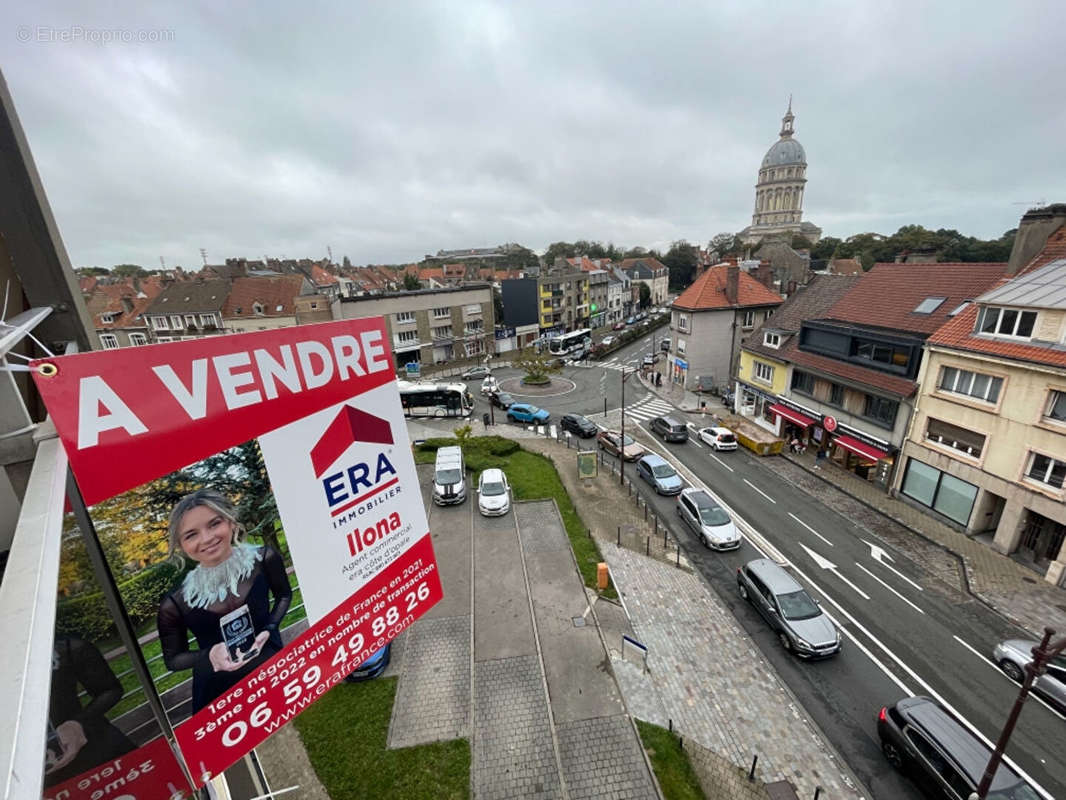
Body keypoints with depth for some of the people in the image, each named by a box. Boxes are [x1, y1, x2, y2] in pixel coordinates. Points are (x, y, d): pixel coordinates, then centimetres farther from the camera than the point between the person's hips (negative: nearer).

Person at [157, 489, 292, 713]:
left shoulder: (264, 559, -18)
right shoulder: (174, 605, -19)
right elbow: (172, 659, -2)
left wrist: (268, 629, -14)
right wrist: (209, 655, -21)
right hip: (217, 692, -1)